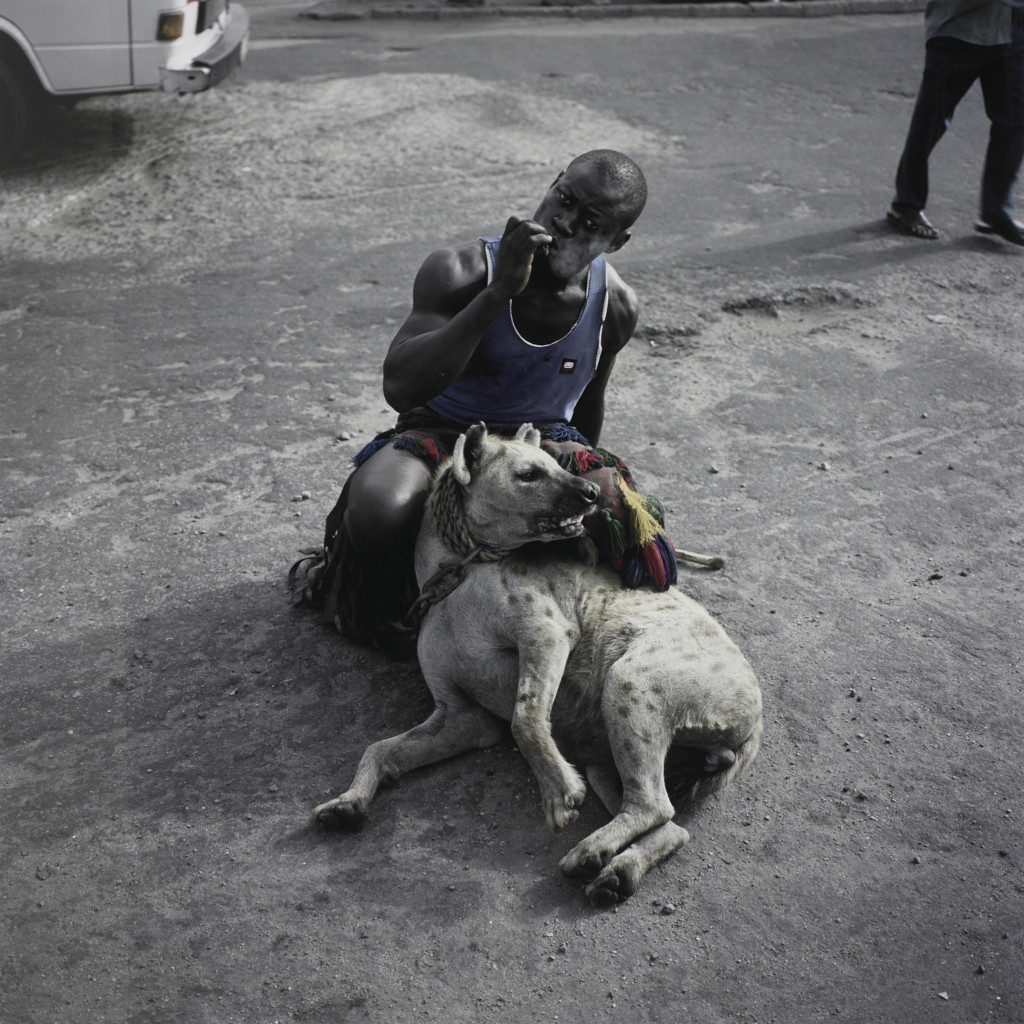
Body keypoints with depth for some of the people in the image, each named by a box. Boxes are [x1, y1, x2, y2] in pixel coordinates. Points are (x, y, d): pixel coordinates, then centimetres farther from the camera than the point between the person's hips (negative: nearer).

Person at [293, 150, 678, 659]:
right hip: (441, 431, -3)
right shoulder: (462, 270, -22)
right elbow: (399, 388, -34)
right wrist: (499, 292, -39)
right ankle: (380, 612, -1)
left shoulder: (616, 306, -9)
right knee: (379, 509, -37)